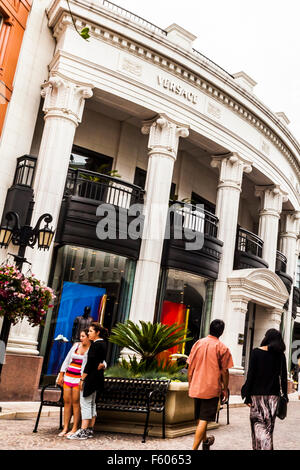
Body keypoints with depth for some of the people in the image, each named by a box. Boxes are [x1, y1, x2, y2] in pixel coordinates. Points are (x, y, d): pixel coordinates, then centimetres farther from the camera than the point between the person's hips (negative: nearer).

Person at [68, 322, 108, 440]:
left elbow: (90, 363, -19)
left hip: (91, 376, -10)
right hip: (98, 376, 10)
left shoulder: (96, 345, -16)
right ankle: (90, 430, 18)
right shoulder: (103, 343, 13)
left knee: (85, 403, -5)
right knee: (92, 404, 13)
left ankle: (83, 431, -2)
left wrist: (82, 378, -16)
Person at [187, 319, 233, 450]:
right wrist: (225, 389, 5)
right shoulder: (222, 348, -8)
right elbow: (224, 371, -6)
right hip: (212, 388, -5)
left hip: (196, 387, 5)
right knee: (204, 420, -3)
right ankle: (194, 448, -10)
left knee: (200, 418, 20)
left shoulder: (198, 343, 3)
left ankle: (205, 442, 41)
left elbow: (190, 367, 6)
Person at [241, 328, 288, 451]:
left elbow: (250, 375, -6)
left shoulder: (256, 352, -4)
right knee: (269, 425, 12)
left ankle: (259, 447, -11)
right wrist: (285, 395, 13)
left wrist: (247, 396, -3)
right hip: (273, 394, 3)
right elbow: (284, 377, 5)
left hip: (258, 394, -2)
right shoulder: (281, 355, 3)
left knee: (258, 423, 4)